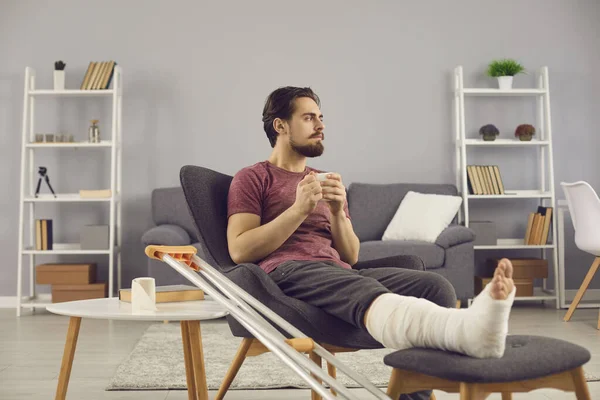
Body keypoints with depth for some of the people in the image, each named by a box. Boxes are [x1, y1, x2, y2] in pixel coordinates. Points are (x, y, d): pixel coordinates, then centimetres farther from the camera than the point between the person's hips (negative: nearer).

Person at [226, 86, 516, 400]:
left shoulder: (325, 182, 29)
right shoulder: (251, 178, 14)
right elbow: (240, 251, -2)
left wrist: (338, 212, 0)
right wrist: (299, 209, -9)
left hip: (340, 273, 6)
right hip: (287, 272, -6)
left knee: (434, 285, -23)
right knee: (366, 293, -41)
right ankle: (466, 328, -70)